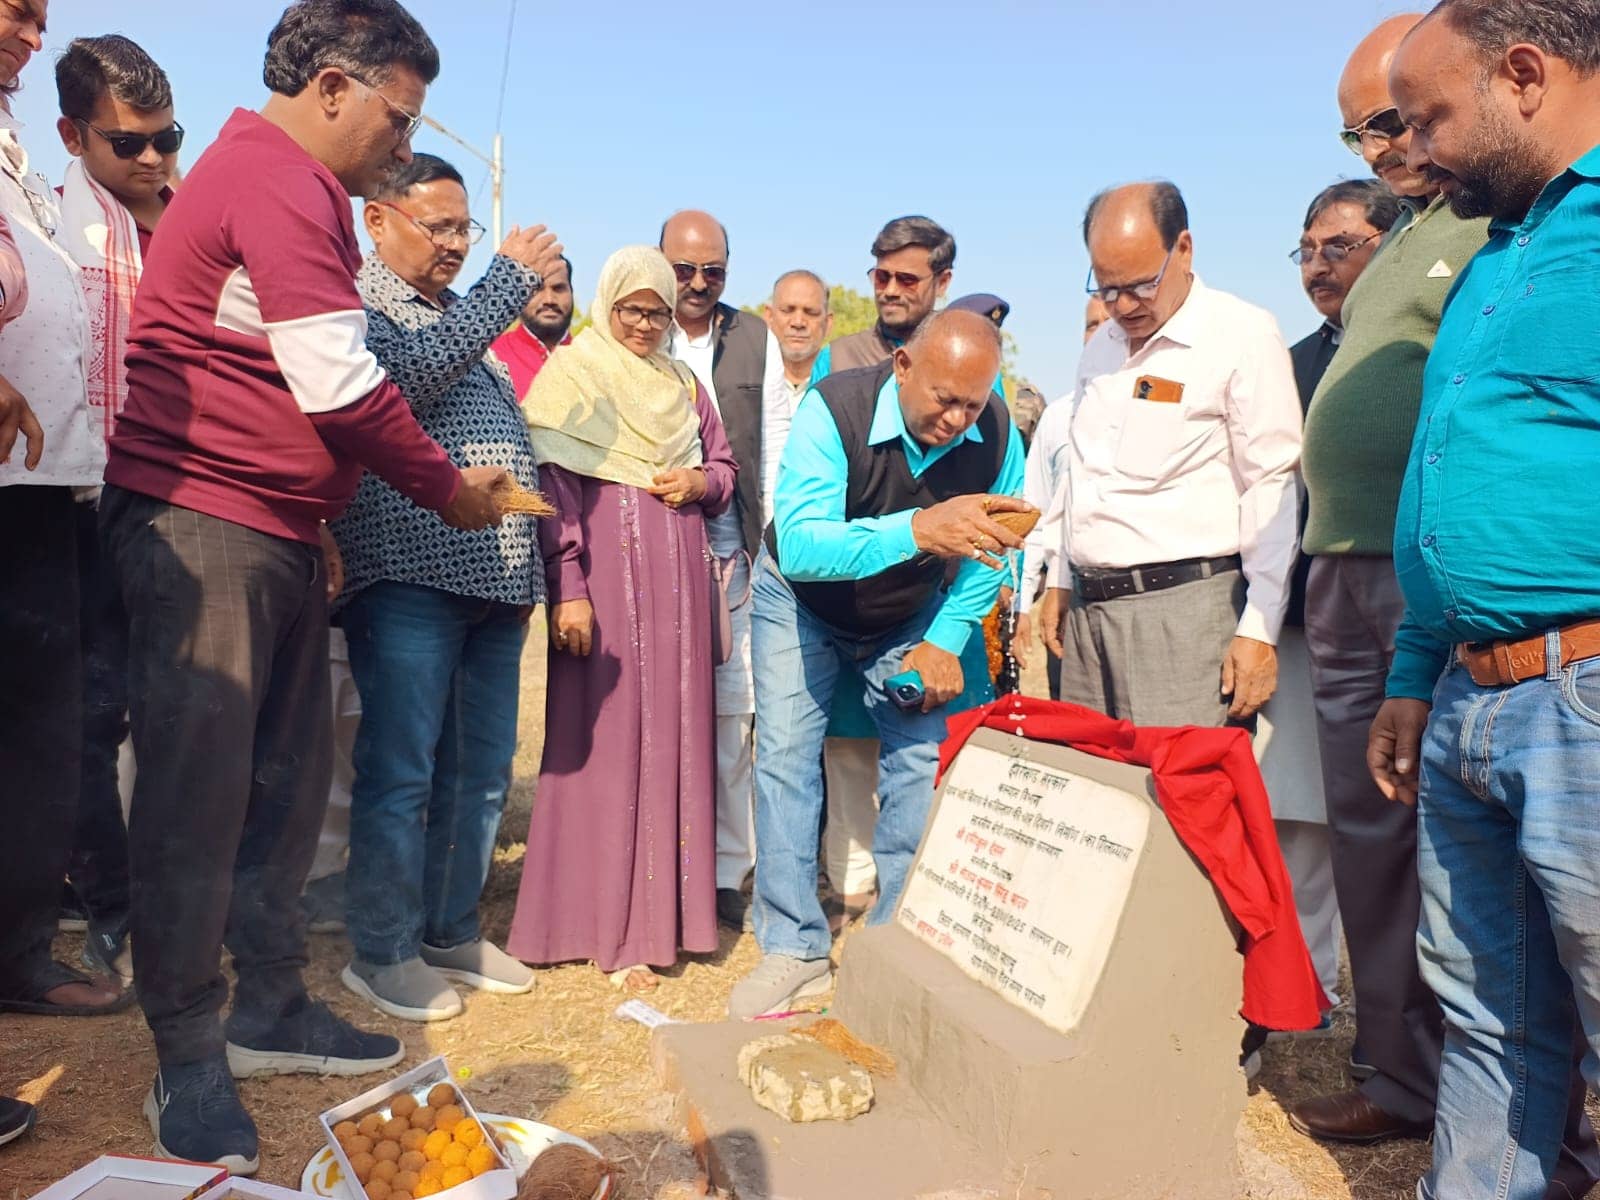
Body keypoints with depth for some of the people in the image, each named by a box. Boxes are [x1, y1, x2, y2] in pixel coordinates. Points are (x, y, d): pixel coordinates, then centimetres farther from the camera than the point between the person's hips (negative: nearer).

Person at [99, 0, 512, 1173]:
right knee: (199, 791, -5)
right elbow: (339, 383, -18)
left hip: (275, 534, 10)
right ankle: (189, 1063, 5)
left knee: (286, 781, 11)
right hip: (205, 524, -10)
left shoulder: (291, 185, 23)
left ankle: (271, 1007, 22)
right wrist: (450, 488, -5)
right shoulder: (279, 178, -11)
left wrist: (320, 520, 20)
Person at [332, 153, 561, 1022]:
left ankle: (452, 931, 25)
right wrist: (511, 277, -13)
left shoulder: (462, 315, 23)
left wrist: (528, 568, 19)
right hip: (411, 571, -8)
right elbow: (411, 374, -21)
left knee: (482, 770, 11)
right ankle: (381, 952, 12)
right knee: (402, 771, -3)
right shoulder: (357, 301, -1)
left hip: (495, 577, 8)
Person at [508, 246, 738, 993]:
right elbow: (551, 489, -7)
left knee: (671, 734, 5)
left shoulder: (684, 386, 18)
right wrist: (567, 590, -16)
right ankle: (605, 926, 7)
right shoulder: (568, 377, 2)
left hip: (676, 577, 5)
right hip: (604, 573, -5)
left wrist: (700, 484, -2)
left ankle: (655, 914, 16)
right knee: (600, 739, -3)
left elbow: (725, 468, 22)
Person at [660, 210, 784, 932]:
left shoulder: (757, 341, 11)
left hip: (734, 553, 1)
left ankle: (726, 870, 12)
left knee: (730, 709, 1)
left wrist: (771, 543, 2)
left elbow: (776, 446, 9)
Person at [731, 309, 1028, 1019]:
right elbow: (801, 545, -47)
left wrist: (945, 639, -13)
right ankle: (794, 950, 2)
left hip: (909, 618, 3)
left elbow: (990, 548, -4)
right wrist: (919, 530, -62)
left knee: (923, 761, -6)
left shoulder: (994, 432, -21)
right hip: (802, 603, -2)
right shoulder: (835, 410, -34)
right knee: (785, 754, -8)